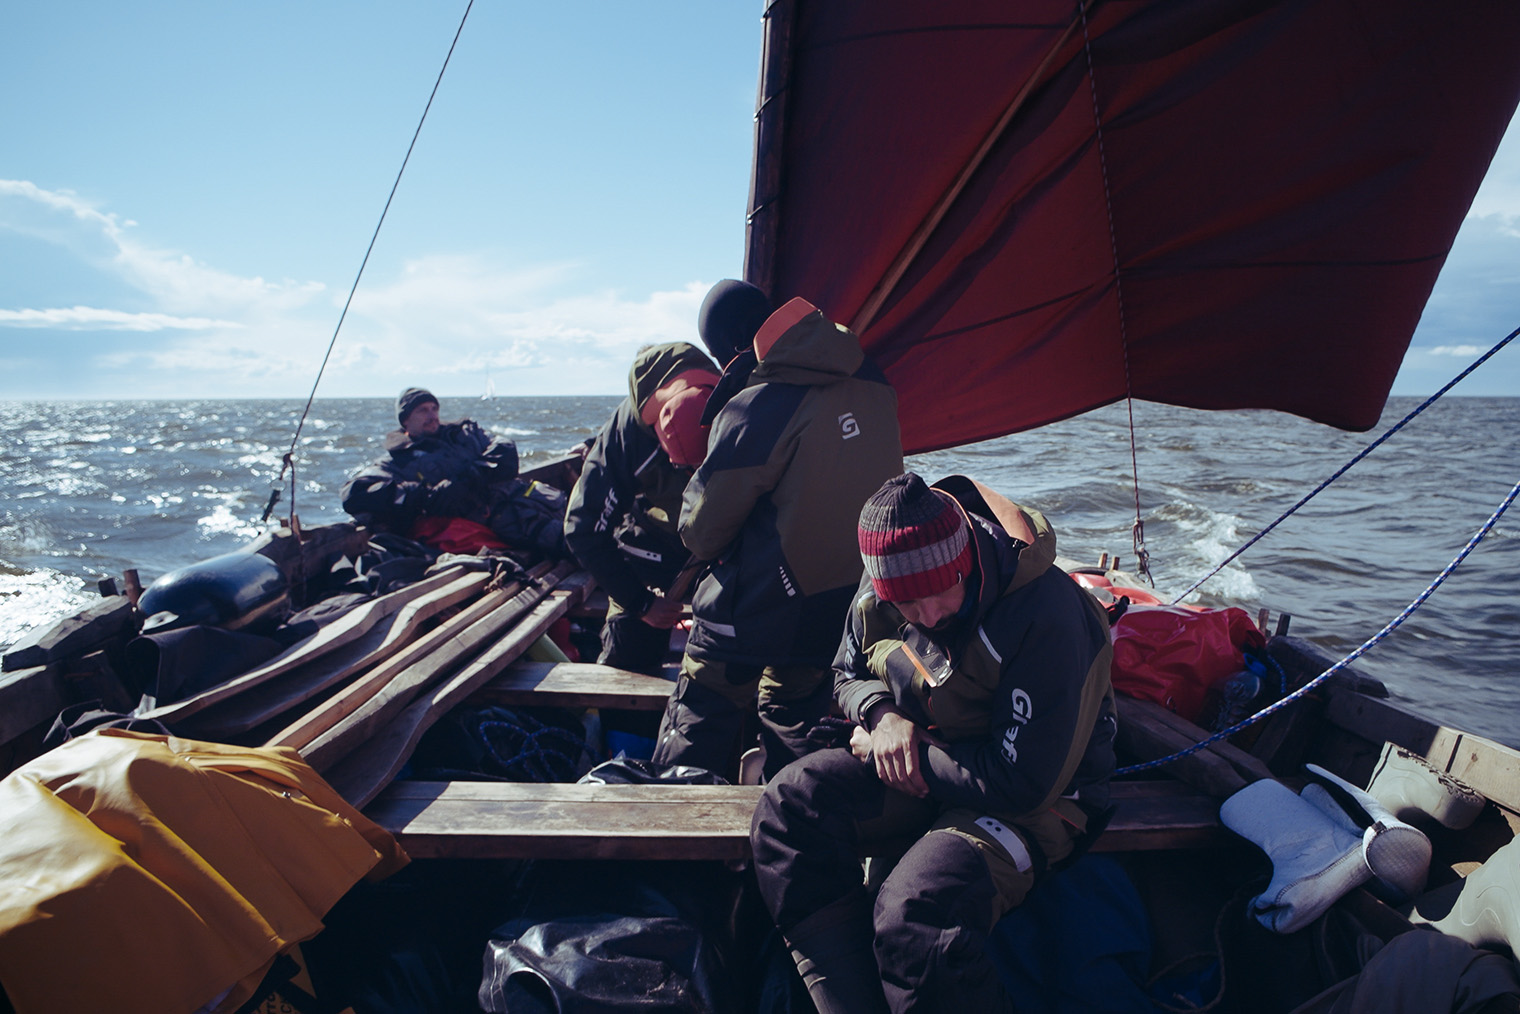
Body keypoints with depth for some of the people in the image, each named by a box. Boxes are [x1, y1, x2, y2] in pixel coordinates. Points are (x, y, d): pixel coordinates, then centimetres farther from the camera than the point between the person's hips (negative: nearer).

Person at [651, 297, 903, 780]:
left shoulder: (756, 411, -19)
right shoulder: (875, 391, -1)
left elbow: (703, 530, -12)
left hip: (754, 610, -6)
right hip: (843, 610, 6)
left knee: (698, 728, 9)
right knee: (795, 712, 22)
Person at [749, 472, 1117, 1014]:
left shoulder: (1045, 616, -29)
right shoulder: (881, 593, -8)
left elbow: (1024, 782, -27)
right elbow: (848, 673, 12)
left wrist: (914, 754, -18)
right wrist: (880, 714, -12)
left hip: (1037, 798, -6)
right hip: (917, 763, 7)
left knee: (917, 913, -33)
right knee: (789, 806, -17)